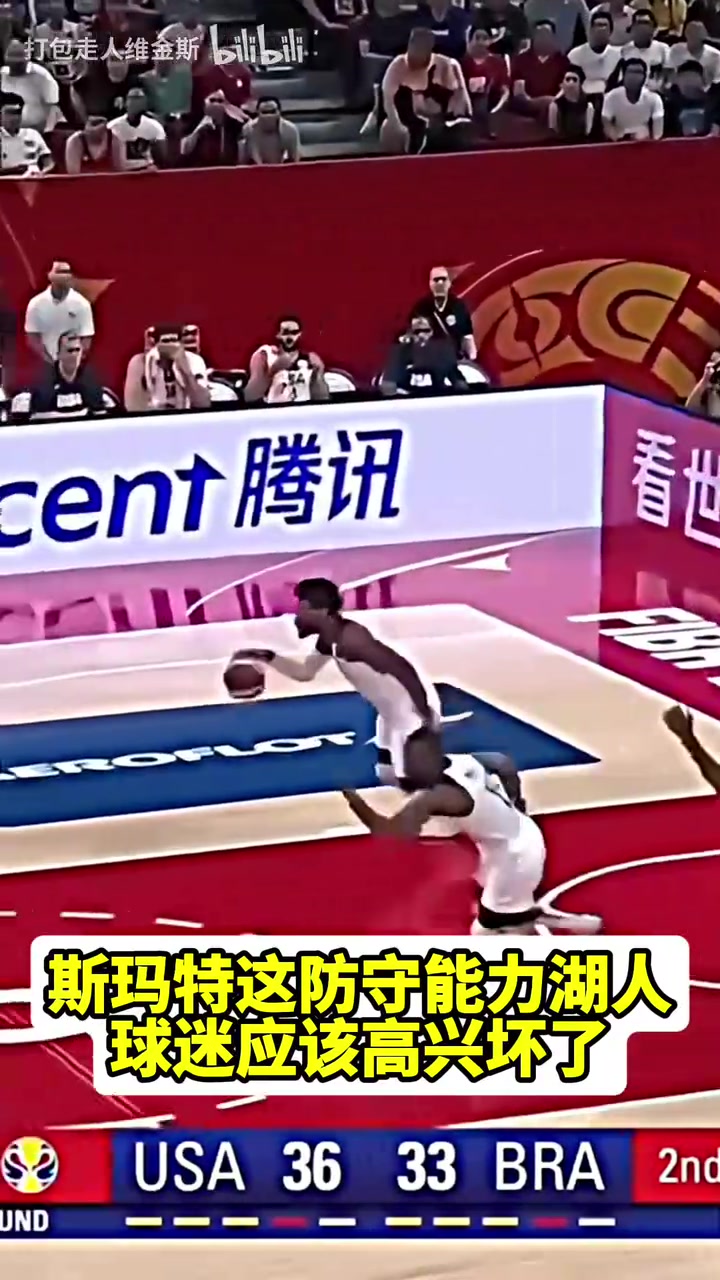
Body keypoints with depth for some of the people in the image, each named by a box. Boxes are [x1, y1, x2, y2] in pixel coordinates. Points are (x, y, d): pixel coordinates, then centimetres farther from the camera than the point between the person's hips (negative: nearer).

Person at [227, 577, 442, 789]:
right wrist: (268, 658, 8)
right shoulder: (328, 640, 3)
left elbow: (404, 669, -32)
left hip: (415, 709, -10)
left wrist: (427, 716, -32)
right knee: (388, 776, 18)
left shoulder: (350, 638, -28)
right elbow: (305, 672, 21)